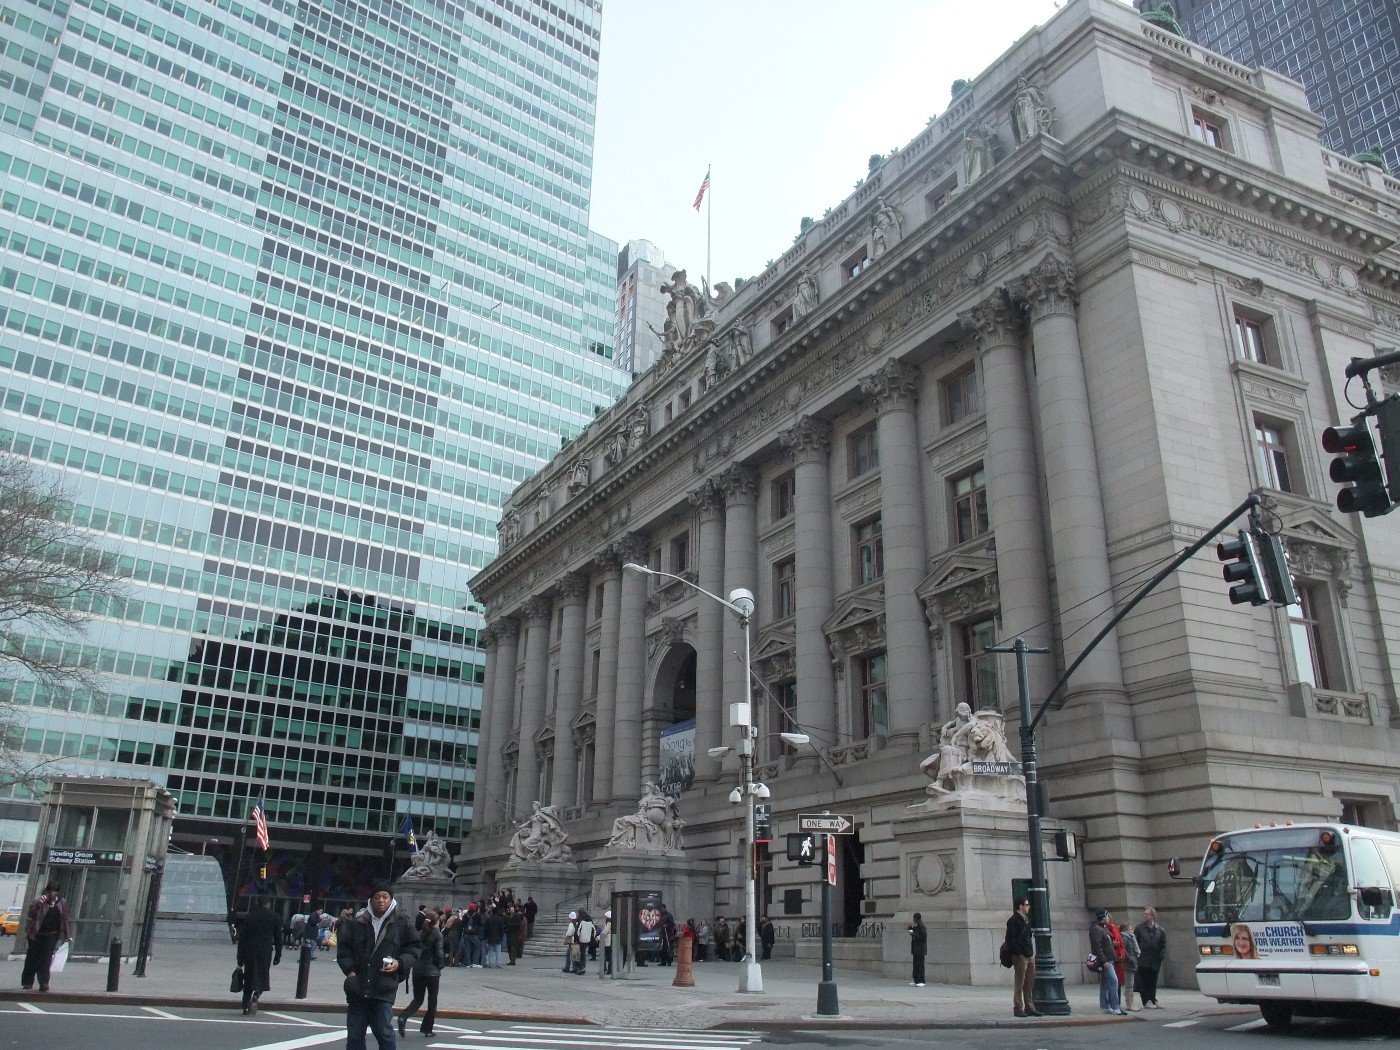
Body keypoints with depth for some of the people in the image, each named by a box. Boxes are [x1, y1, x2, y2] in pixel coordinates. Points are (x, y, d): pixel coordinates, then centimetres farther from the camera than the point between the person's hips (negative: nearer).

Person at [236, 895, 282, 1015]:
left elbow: (242, 938, 0)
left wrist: (240, 957, 4)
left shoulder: (247, 917, 1)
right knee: (262, 977, 8)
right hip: (266, 952, -1)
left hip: (250, 951, 1)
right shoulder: (273, 917, 2)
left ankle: (246, 1006, 9)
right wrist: (278, 955, 10)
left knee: (249, 978, 11)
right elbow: (278, 938, 3)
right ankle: (255, 997, -17)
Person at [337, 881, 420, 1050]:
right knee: (354, 1034, 8)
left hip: (384, 988, -3)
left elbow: (413, 949, 8)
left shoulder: (403, 923, 5)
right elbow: (343, 948, 12)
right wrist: (350, 970, -3)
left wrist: (400, 963, -10)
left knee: (384, 1031, -7)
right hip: (357, 988, 3)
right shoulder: (357, 923, 9)